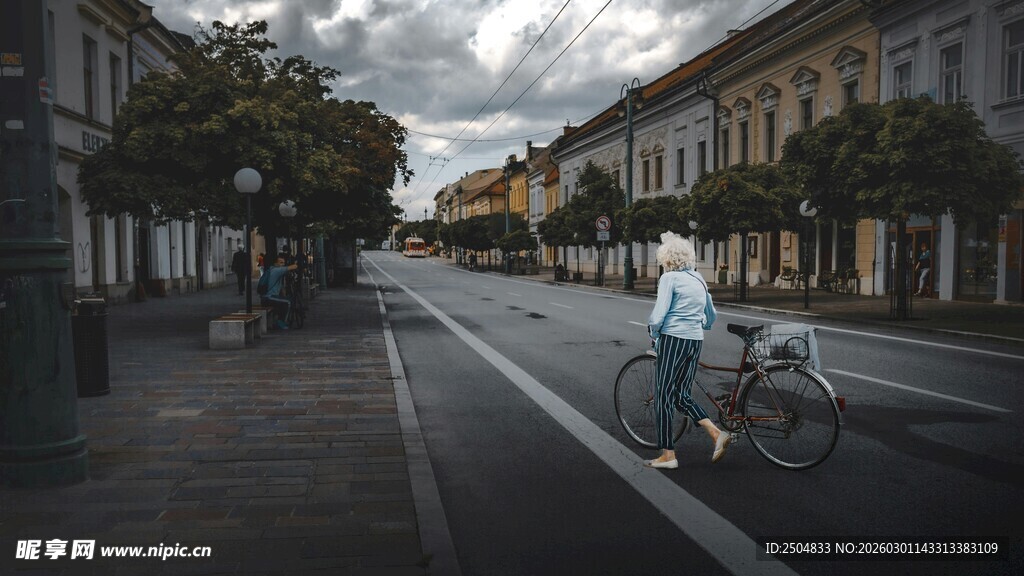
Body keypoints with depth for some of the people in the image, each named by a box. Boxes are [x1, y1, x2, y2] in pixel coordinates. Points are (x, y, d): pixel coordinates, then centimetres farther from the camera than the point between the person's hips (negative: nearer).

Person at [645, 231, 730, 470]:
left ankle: (667, 455, 7)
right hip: (696, 342, 7)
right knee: (681, 395, 17)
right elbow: (711, 316, 22)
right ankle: (717, 433, 1)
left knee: (663, 396, 2)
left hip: (673, 340, -7)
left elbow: (658, 316, -15)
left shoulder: (669, 278, -7)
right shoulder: (698, 279, 15)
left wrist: (653, 332, 4)